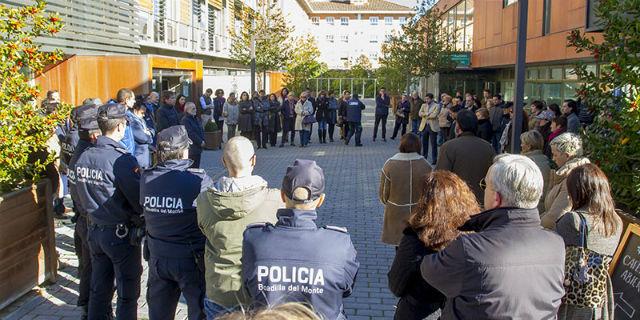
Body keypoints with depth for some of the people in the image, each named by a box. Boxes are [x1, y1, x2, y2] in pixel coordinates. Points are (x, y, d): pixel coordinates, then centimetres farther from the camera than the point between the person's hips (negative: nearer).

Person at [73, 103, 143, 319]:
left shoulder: (84, 157, -2)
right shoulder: (122, 160, -22)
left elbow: (81, 197, 9)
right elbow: (140, 201, -20)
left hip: (94, 230, 7)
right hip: (122, 233, -6)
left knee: (99, 289, 19)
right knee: (127, 293, 8)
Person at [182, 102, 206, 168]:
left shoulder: (195, 119, 16)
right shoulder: (185, 120, -12)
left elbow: (201, 130, 15)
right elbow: (190, 133, -18)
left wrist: (203, 140, -2)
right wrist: (200, 142, -16)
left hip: (198, 147, 8)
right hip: (191, 148, -8)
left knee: (197, 166, 12)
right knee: (192, 166, -5)